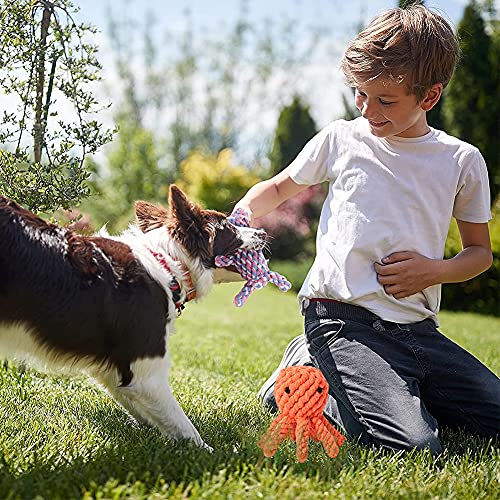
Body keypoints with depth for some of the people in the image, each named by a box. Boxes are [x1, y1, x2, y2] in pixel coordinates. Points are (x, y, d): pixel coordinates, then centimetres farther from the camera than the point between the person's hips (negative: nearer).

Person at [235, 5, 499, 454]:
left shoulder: (462, 161, 7)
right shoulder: (342, 139, 5)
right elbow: (277, 189, 20)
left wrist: (435, 270, -5)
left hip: (417, 327, 4)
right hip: (343, 316, -4)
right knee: (414, 446, -23)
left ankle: (396, 391, 15)